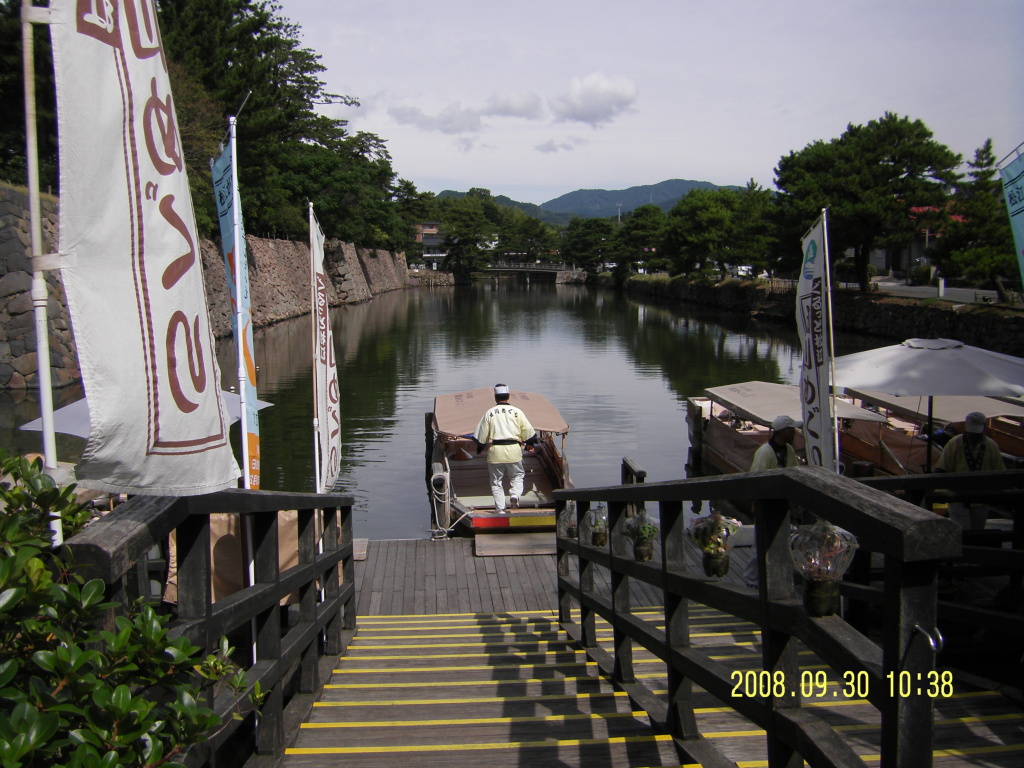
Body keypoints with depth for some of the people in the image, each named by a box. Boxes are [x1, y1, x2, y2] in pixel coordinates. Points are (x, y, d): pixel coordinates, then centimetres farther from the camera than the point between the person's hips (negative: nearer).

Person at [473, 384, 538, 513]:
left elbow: (481, 435, 4)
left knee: (496, 480, 10)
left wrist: (480, 448, 22)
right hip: (513, 450, 0)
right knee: (517, 475, 16)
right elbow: (528, 432, 6)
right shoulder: (517, 412, 2)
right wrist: (530, 443, 26)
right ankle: (515, 494, -11)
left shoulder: (489, 413, 1)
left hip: (495, 450, 0)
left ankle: (500, 508, 6)